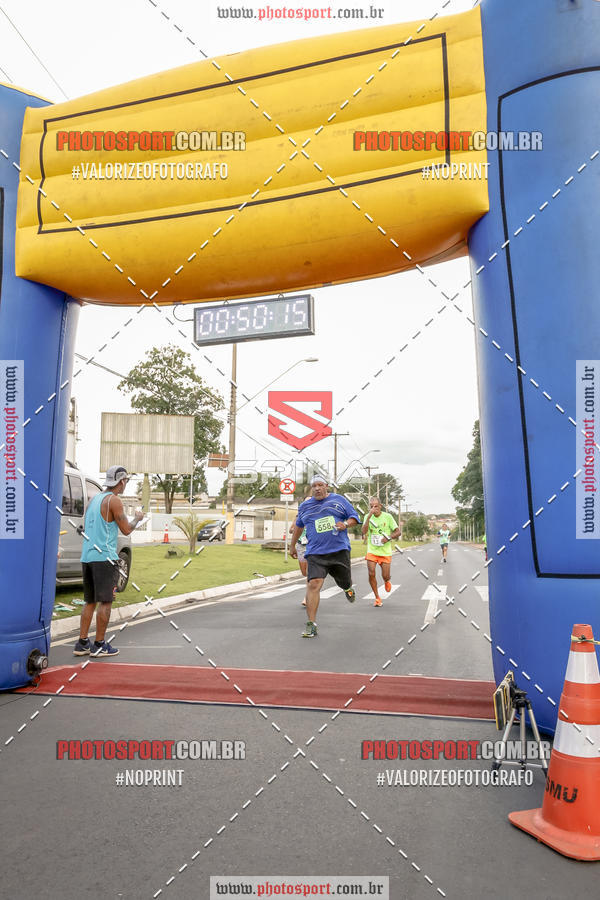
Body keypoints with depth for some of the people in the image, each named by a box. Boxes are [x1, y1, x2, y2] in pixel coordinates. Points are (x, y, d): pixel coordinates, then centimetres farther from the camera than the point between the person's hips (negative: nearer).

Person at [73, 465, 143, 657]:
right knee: (106, 601, -1)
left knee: (90, 601, 13)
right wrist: (137, 518, 10)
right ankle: (99, 645, 3)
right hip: (104, 557, -8)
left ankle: (82, 644, 14)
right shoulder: (114, 500, -9)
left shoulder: (93, 499, 16)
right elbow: (126, 530, -8)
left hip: (87, 556, 8)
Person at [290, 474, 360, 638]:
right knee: (314, 584, -16)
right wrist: (293, 546, 31)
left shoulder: (338, 500, 9)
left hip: (340, 550, 0)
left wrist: (346, 524, -11)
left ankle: (348, 588, 50)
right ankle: (311, 625, -13)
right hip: (315, 553, 0)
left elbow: (355, 517, 10)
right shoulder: (304, 506, 13)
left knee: (345, 583, 9)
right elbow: (298, 526, 27)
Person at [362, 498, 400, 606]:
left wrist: (388, 537, -19)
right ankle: (377, 598, 9)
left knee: (385, 576, 0)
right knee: (371, 574, -10)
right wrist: (369, 516, -24)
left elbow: (398, 532, -1)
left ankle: (387, 582, 39)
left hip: (385, 551, -1)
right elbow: (364, 532, -17)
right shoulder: (368, 517, -1)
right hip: (372, 551, 1)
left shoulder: (387, 516, -5)